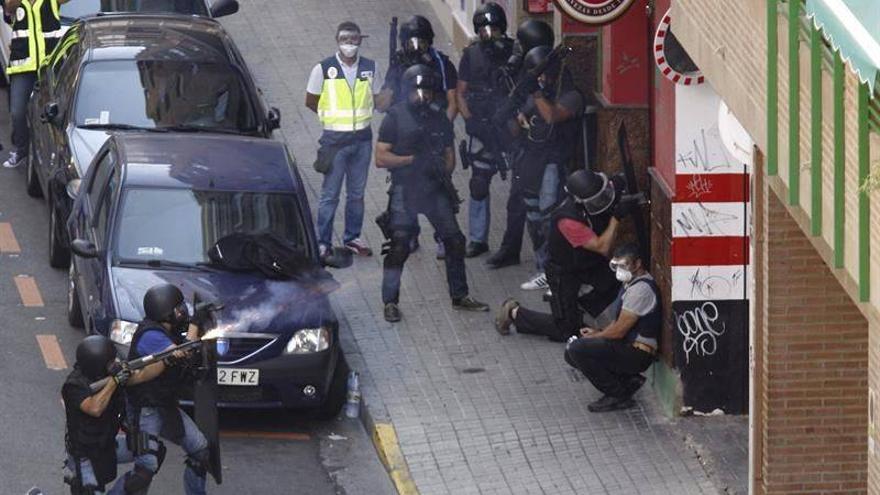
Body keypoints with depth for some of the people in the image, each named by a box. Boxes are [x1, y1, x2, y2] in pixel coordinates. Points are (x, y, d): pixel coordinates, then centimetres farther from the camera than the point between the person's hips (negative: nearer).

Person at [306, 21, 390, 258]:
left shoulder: (370, 68, 2)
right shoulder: (323, 69, -7)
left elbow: (378, 102, 8)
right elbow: (311, 102, 3)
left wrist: (395, 88, -8)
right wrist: (333, 115, 1)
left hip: (362, 138, 3)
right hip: (335, 139, -3)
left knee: (357, 193, 12)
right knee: (330, 194, -1)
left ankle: (352, 237, 25)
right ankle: (323, 242, 6)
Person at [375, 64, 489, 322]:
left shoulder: (439, 118, 11)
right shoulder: (395, 117, -3)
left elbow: (449, 154, 19)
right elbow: (381, 157, -7)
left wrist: (444, 172, -3)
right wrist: (413, 160, -17)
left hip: (435, 191, 4)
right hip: (404, 191, -4)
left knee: (455, 241, 4)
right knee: (399, 247, -9)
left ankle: (459, 296, 18)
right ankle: (390, 302, 0)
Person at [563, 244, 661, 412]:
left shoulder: (641, 289, -19)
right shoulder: (632, 283, 14)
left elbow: (619, 330, -19)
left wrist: (595, 336, -4)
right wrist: (598, 332, 6)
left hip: (637, 353, -11)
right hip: (628, 348, 11)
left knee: (577, 350, -22)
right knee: (571, 353, 11)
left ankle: (617, 396, -11)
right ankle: (627, 380, 8)